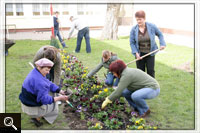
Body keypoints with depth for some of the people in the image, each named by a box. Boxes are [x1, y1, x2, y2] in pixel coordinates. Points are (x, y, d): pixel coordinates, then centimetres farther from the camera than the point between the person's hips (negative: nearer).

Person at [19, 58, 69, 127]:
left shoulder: (36, 73, -1)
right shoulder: (38, 81, -32)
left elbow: (49, 84, 4)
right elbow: (44, 99, -28)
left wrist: (60, 91, -5)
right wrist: (59, 98, -24)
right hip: (32, 108, -9)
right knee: (54, 104, 12)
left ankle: (41, 114, 24)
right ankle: (37, 118, 7)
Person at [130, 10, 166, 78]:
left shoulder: (152, 26, -7)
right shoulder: (134, 29, -7)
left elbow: (160, 34, 8)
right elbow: (132, 43, -4)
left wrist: (162, 44, -5)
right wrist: (136, 53, -15)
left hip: (150, 53, 0)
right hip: (140, 54, 0)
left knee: (151, 71, 0)